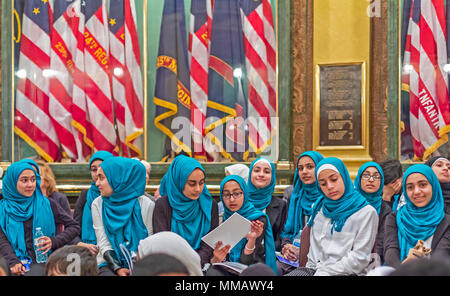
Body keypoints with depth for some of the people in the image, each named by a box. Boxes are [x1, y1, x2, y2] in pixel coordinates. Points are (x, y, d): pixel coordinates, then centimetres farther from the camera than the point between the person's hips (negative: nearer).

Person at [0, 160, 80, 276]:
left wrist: (54, 242, -8)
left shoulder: (47, 204, 8)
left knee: (35, 272, -32)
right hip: (12, 260, 1)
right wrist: (13, 262, -18)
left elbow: (75, 227, 8)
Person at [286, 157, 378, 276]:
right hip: (314, 269, 5)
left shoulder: (366, 212, 0)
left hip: (346, 271, -5)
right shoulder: (319, 209, 19)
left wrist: (324, 272, -11)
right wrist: (312, 268, 3)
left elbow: (360, 258, -6)